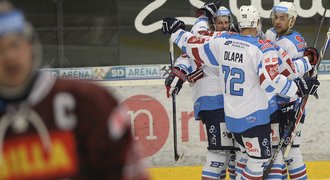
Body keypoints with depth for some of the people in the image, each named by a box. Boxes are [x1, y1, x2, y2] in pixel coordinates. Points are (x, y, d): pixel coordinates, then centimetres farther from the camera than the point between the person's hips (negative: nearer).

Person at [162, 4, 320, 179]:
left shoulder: (222, 41, 0)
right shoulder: (263, 48, -16)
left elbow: (194, 47, 9)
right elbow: (271, 82, -24)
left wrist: (176, 31, 24)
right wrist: (298, 87, -16)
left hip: (231, 116, 7)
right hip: (253, 116, -7)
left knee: (246, 154, 23)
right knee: (259, 159, 2)